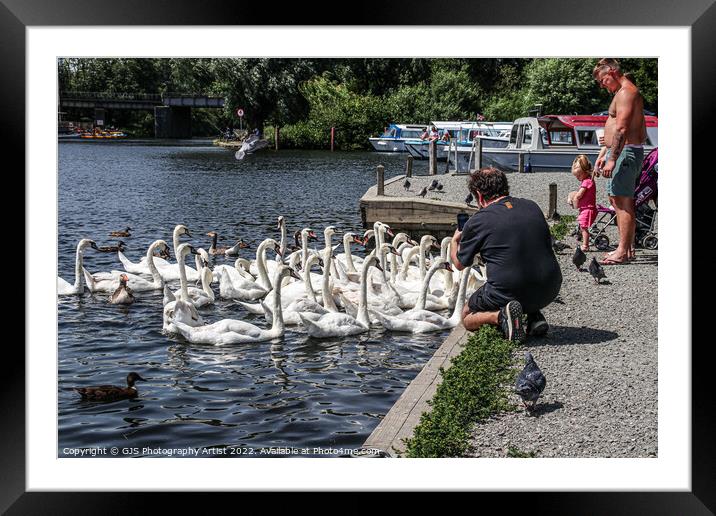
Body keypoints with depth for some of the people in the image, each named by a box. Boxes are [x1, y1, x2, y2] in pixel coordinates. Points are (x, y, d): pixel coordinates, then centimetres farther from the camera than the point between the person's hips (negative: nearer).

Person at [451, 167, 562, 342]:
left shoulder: (478, 221, -3)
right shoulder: (532, 206, 9)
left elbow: (460, 264, 11)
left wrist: (455, 240, 35)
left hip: (507, 293, -5)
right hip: (549, 291, 5)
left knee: (466, 318, 23)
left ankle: (500, 315, -9)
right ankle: (534, 316, 13)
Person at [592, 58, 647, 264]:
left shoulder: (626, 92, -14)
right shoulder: (623, 92, 21)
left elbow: (621, 129, -23)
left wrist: (612, 159, -26)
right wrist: (603, 153, 26)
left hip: (625, 152, -11)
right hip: (620, 152, 11)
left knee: (623, 202, -11)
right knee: (616, 200, 15)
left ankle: (623, 252, -10)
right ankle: (627, 247, 20)